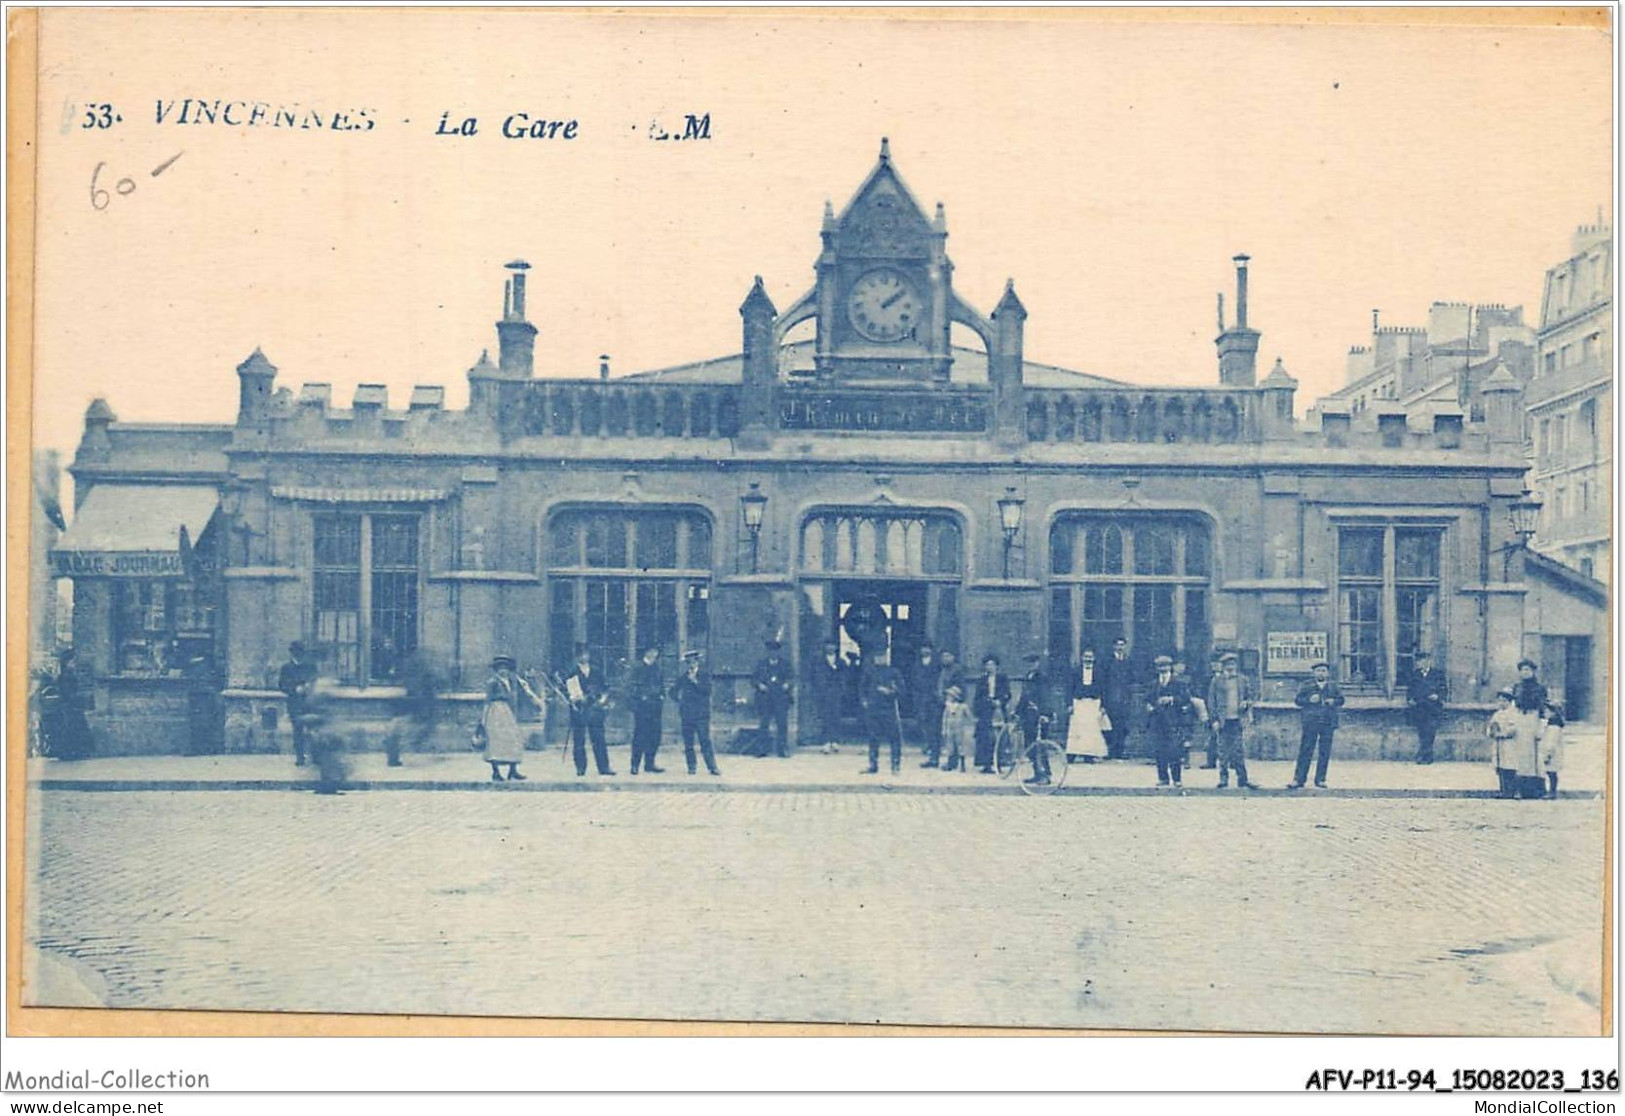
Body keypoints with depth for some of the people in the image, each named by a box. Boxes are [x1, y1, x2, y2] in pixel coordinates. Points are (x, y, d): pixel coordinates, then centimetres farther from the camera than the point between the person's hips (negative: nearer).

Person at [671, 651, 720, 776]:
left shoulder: (704, 678, 4)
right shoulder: (683, 679, 10)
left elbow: (707, 691, -12)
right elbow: (673, 692, 23)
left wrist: (695, 681, -16)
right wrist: (679, 701, 10)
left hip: (702, 715, -3)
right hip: (687, 716, 3)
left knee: (706, 742, -8)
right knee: (688, 744, 2)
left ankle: (712, 767, -7)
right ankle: (691, 767, 9)